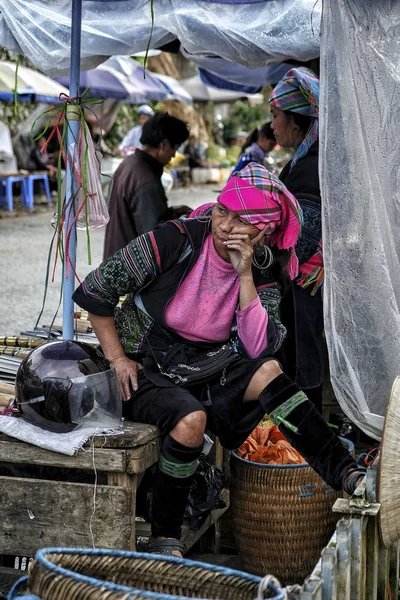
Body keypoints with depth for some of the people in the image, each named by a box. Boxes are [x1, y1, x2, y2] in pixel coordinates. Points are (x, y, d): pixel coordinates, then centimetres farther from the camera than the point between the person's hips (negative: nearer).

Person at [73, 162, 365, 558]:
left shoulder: (264, 272, -3)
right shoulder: (176, 241, -15)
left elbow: (258, 349, -17)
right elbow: (95, 291, -9)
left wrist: (244, 276, -21)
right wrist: (117, 360, -10)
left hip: (204, 370, 4)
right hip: (146, 372, -3)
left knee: (267, 371, -23)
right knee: (191, 419, -32)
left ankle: (346, 475, -26)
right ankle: (164, 540, -14)